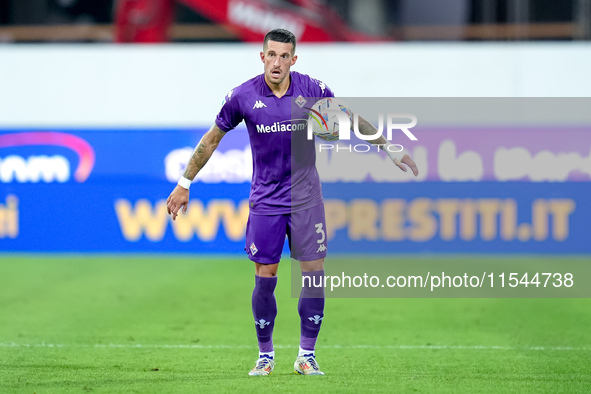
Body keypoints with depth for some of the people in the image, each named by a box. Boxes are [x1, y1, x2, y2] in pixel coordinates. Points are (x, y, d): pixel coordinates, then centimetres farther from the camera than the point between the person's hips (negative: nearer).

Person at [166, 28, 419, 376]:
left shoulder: (313, 90, -6)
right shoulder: (242, 96, -6)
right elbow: (212, 139, 5)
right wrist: (184, 184, 6)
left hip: (306, 199, 0)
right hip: (265, 201, 0)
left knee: (314, 276, -3)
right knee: (265, 280, -1)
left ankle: (307, 355, 8)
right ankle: (265, 356, 13)